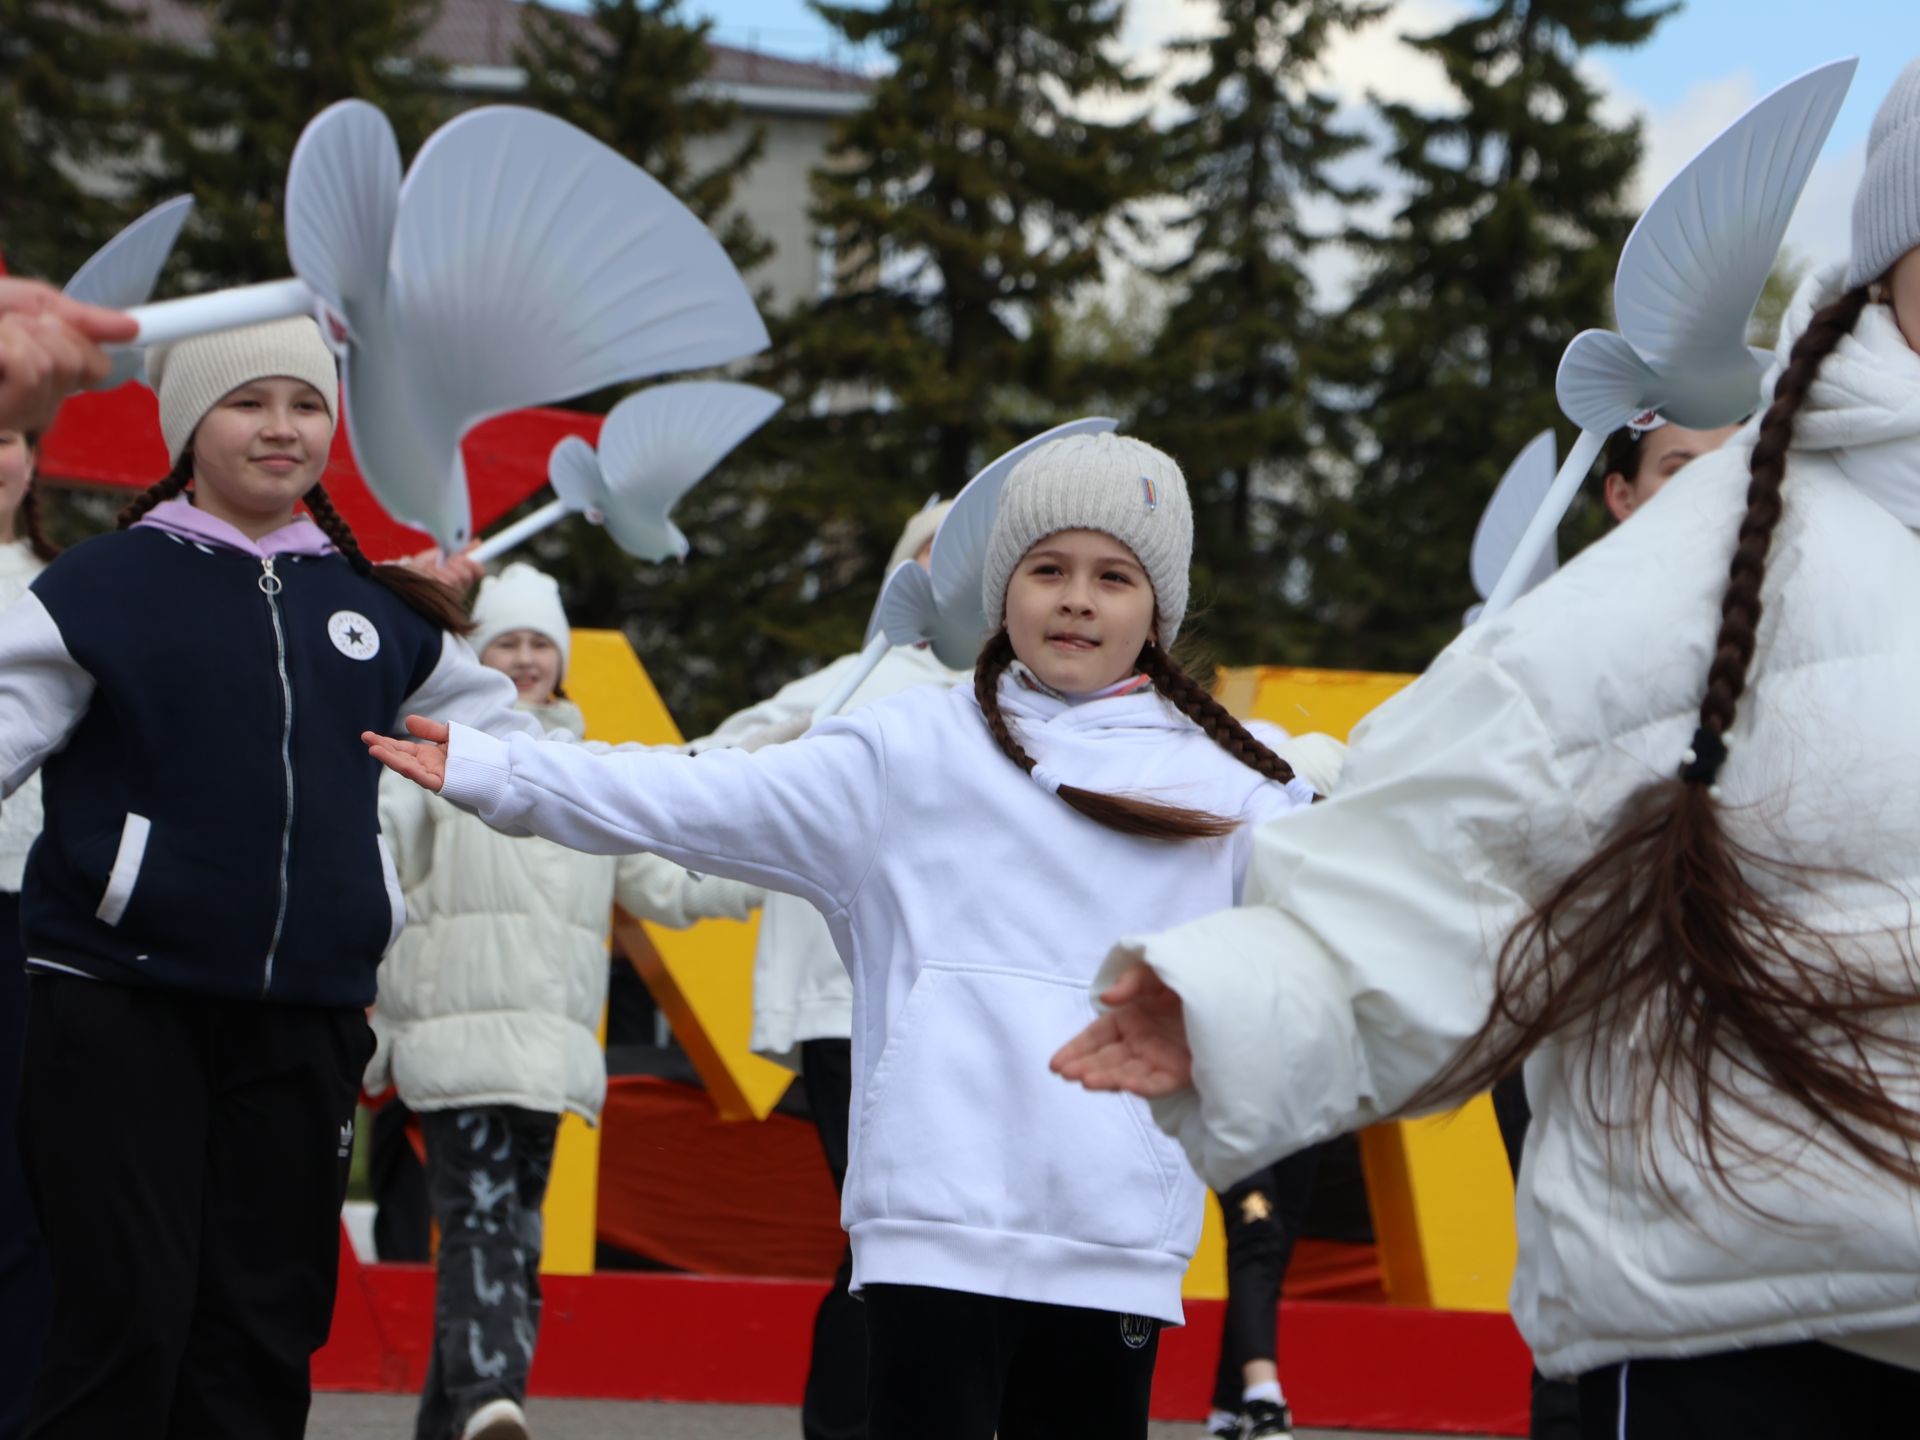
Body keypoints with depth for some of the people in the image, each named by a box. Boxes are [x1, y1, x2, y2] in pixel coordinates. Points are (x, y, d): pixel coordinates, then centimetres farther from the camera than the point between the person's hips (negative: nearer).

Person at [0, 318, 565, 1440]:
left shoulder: (380, 605, 13)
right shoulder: (107, 586, -1)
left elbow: (500, 736, 24)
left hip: (305, 1020, 5)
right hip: (120, 1005, -4)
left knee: (265, 1327, 6)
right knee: (129, 1315, -9)